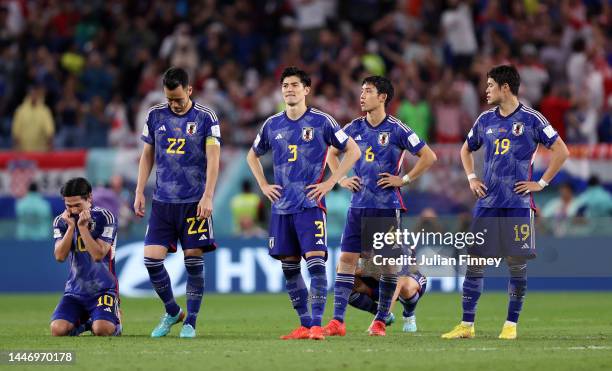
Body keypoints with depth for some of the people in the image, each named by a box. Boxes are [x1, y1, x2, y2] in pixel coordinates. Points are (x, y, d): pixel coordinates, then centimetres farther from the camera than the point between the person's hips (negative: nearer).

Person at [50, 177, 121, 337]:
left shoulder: (105, 217, -9)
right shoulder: (61, 221, 3)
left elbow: (98, 255, -18)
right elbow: (59, 256, -10)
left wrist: (82, 226, -20)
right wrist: (71, 226, -15)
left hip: (103, 289, -3)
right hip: (75, 291, 3)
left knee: (102, 330, -28)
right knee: (58, 329, -21)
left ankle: (115, 321, 10)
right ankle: (81, 322, 15)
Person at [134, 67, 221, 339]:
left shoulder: (205, 118, -3)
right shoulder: (155, 116, 7)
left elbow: (213, 159, -7)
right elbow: (147, 156, 14)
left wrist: (207, 196, -16)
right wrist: (139, 192, 7)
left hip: (194, 202, -3)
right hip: (162, 201, 3)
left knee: (193, 260, -2)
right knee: (152, 259, -4)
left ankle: (190, 322, 9)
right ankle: (172, 313, 16)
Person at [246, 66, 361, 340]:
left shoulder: (321, 121, -2)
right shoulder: (272, 124, 10)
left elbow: (353, 151, 2)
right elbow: (253, 156, 26)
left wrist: (330, 182, -4)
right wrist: (264, 186, 12)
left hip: (310, 204, -5)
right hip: (281, 206, 5)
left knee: (315, 262, -15)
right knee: (289, 266, 5)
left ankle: (317, 325, -15)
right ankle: (304, 325, 13)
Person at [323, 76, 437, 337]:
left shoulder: (396, 129, -5)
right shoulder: (354, 128, 7)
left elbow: (428, 156, -3)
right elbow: (332, 153, 24)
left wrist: (404, 179, -7)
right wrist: (340, 178, 9)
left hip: (387, 205, -3)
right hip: (359, 205, 3)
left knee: (388, 263, 1)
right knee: (347, 258, -4)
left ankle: (380, 320, 11)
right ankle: (337, 321, -4)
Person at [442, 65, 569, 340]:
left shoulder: (531, 119, -3)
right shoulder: (486, 119, 11)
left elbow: (561, 151, -2)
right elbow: (467, 149, 27)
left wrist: (541, 183, -5)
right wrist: (471, 178, 12)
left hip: (518, 203, -4)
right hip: (487, 202, 4)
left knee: (516, 263, -3)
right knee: (474, 261, 0)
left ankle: (511, 325, 6)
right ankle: (466, 325, 5)